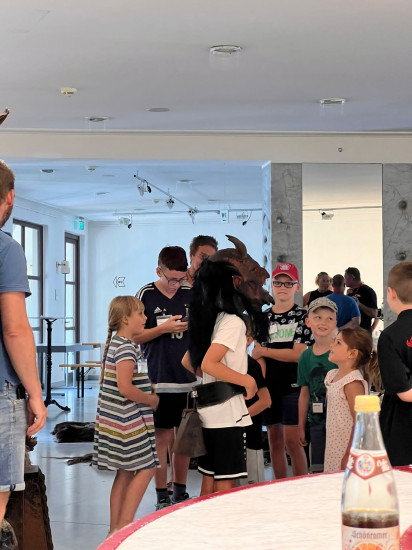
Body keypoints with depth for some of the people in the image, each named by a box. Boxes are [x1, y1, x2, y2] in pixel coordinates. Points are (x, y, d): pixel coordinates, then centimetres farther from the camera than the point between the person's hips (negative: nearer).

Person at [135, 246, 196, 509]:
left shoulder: (192, 293, 6)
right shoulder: (146, 295, -2)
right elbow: (135, 336, -2)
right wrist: (163, 328, -14)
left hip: (189, 378, 3)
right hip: (159, 379, -3)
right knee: (163, 437, 0)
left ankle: (181, 491, 20)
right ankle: (162, 495, 8)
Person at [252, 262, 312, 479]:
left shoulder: (303, 317, -2)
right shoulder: (263, 318, 11)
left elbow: (298, 354, -11)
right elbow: (257, 354, 10)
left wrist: (265, 351, -6)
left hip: (293, 385, -4)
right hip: (269, 386, 4)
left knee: (292, 441, -9)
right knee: (274, 440, 9)